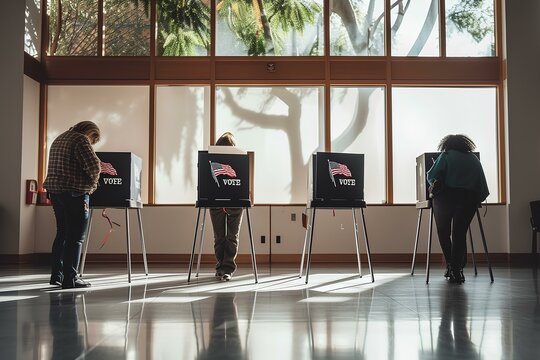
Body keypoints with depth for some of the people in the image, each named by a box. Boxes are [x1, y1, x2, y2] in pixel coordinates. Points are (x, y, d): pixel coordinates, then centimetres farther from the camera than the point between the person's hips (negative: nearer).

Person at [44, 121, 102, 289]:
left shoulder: (59, 139, 21)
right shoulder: (81, 139, -9)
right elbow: (94, 165, -19)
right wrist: (92, 183, 0)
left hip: (55, 190, 9)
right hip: (75, 193, -9)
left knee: (62, 233, 15)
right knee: (75, 237, -5)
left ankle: (56, 275, 18)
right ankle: (70, 278, -4)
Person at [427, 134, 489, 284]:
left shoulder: (446, 156, 8)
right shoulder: (474, 159, 19)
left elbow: (431, 176, 0)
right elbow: (482, 183, 13)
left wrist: (436, 186, 19)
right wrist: (478, 199, 21)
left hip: (446, 197, -3)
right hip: (469, 198, 3)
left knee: (444, 233, 12)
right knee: (460, 234, 7)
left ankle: (451, 266, 7)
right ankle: (458, 269, -3)